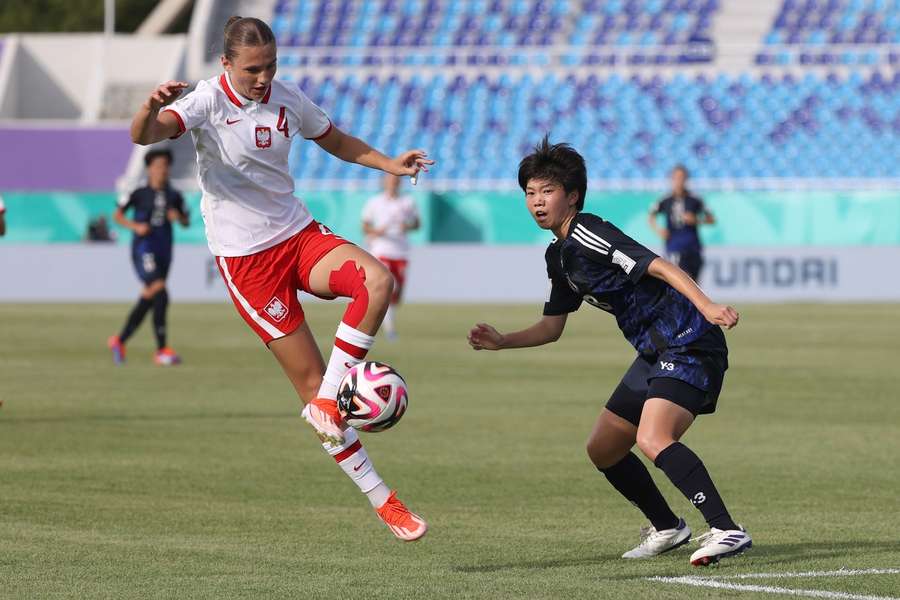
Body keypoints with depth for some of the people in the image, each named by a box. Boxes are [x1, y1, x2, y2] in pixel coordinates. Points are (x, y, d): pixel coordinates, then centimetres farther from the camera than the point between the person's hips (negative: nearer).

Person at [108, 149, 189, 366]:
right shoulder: (139, 194, -1)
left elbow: (186, 223, 17)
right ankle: (162, 350, -22)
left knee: (148, 299, 10)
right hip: (144, 248, -6)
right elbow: (117, 215, 5)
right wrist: (135, 226, -11)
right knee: (160, 292, -22)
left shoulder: (174, 196, 10)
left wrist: (178, 217, -5)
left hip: (164, 251, 6)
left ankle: (119, 341, 29)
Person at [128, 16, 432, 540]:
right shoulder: (208, 102, -13)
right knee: (310, 381, -6)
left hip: (300, 236, 5)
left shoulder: (287, 99, 4)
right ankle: (380, 498, 2)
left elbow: (335, 140, 23)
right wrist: (152, 109, -54)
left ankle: (327, 401, -13)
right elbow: (145, 136, -31)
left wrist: (391, 164, 8)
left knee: (378, 280, -26)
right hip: (245, 260, -5)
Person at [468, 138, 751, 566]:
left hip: (689, 345, -10)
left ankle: (726, 531, -32)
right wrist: (501, 342, 10)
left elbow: (658, 266, -24)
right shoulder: (559, 256, 16)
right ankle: (667, 529, 30)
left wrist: (706, 306, -37)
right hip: (655, 353, 10)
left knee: (652, 440, -30)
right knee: (603, 449, 17)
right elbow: (552, 327, 25)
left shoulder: (587, 234, -14)